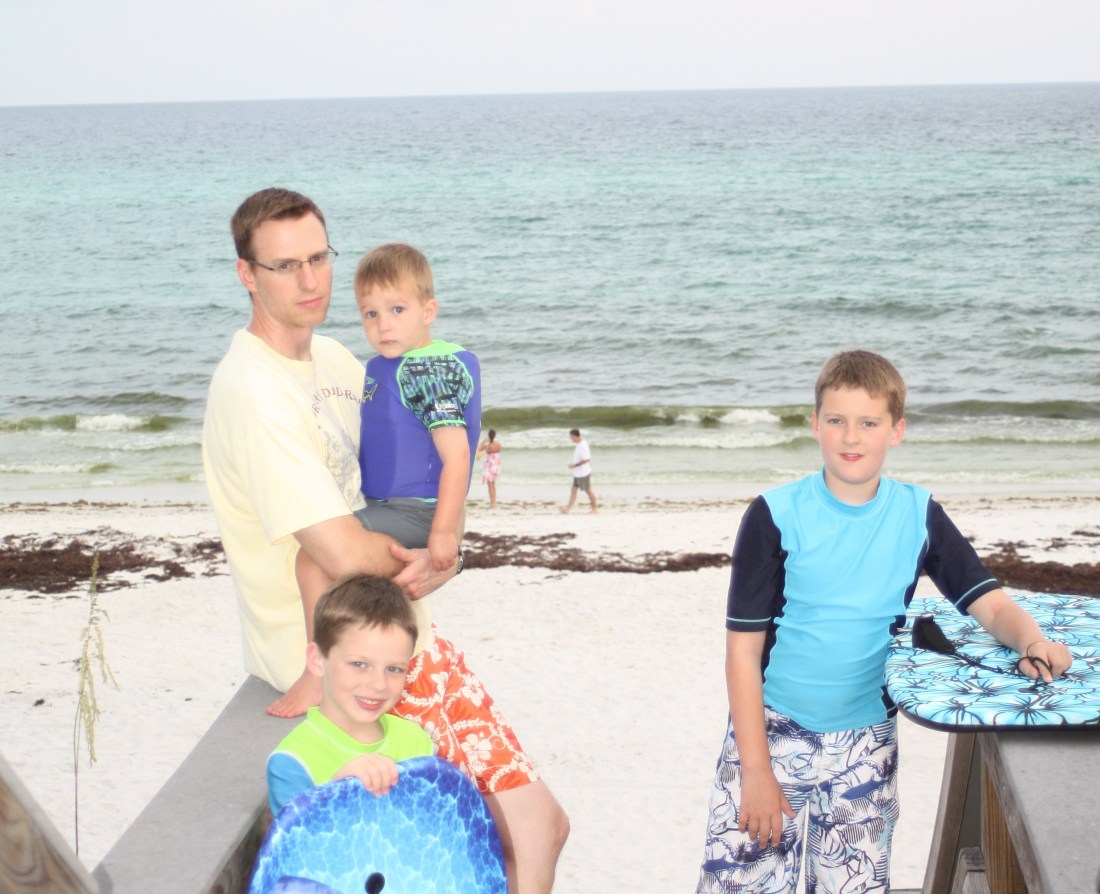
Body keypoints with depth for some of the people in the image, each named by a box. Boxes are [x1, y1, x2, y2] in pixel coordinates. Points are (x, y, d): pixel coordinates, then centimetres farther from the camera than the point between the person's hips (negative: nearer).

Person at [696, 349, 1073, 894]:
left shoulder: (919, 516, -1)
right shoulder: (775, 516, -9)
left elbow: (991, 604, -2)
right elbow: (743, 649, -8)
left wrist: (1033, 641, -26)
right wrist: (756, 771, -11)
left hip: (865, 745, 2)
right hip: (771, 730, -2)